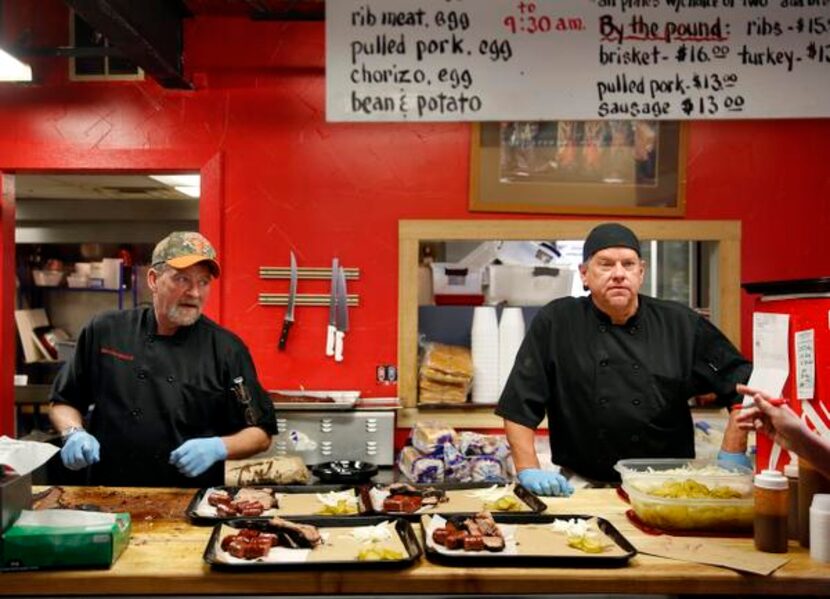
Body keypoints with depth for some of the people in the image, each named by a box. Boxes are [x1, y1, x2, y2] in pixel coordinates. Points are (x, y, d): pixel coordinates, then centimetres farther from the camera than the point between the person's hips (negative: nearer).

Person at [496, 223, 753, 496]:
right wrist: (529, 471, -8)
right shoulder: (555, 323, 0)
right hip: (583, 490, -2)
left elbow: (739, 381, 10)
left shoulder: (681, 324, 4)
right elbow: (519, 404, -1)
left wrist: (731, 458, 4)